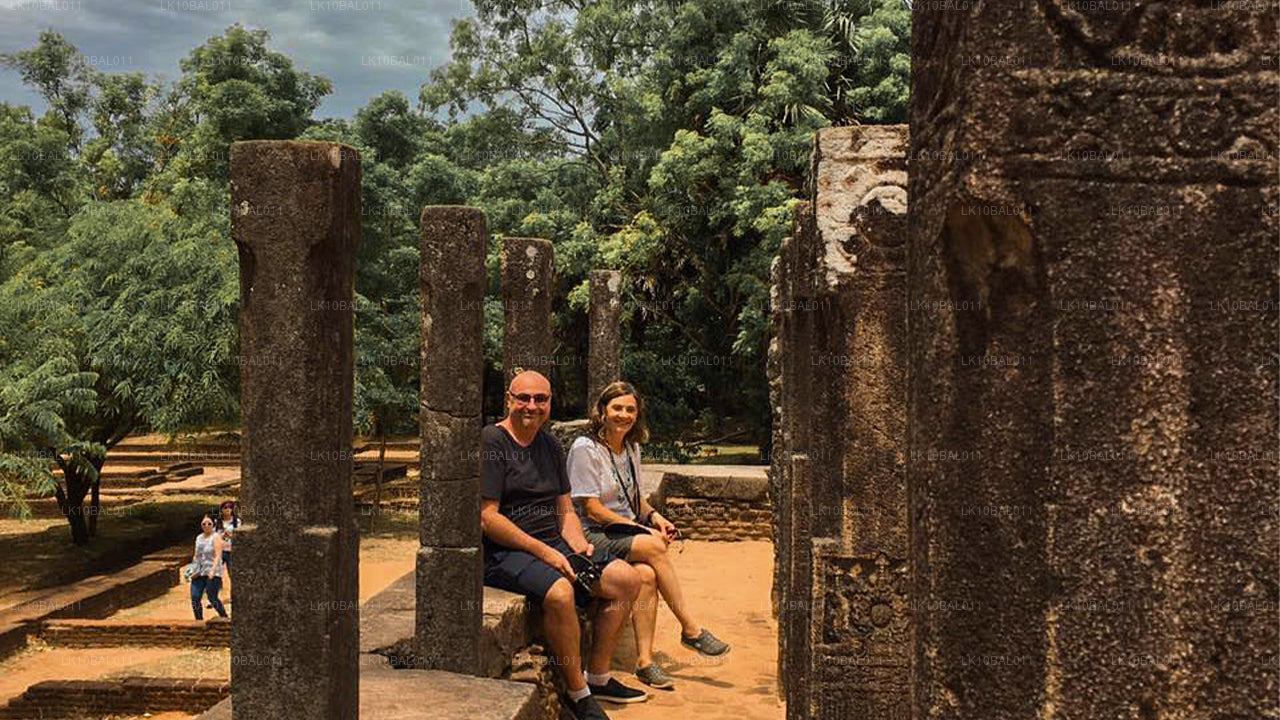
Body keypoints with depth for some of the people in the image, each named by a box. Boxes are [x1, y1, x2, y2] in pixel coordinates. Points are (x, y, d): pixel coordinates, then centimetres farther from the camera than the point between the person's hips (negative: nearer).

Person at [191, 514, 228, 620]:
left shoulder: (216, 537, -4)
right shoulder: (199, 538, 17)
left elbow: (218, 555, -14)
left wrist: (213, 571, -26)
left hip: (213, 574, -6)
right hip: (199, 573, 6)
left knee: (212, 599, -6)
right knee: (195, 598, -4)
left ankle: (225, 618, 12)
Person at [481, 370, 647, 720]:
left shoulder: (550, 445, 16)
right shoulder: (490, 442, -9)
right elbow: (487, 518, -15)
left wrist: (578, 544, -3)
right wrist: (543, 551, -18)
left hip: (552, 545, 8)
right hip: (503, 553, -8)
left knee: (625, 578, -6)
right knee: (559, 591, -34)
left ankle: (598, 677, 6)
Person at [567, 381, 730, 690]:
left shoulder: (631, 448, 14)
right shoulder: (585, 449, -10)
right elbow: (592, 511, -14)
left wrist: (653, 516, 3)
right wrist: (644, 530, -15)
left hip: (626, 531, 6)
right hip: (592, 536, -6)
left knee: (646, 574, -27)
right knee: (653, 546, -30)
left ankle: (645, 660, -25)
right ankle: (691, 629, -19)